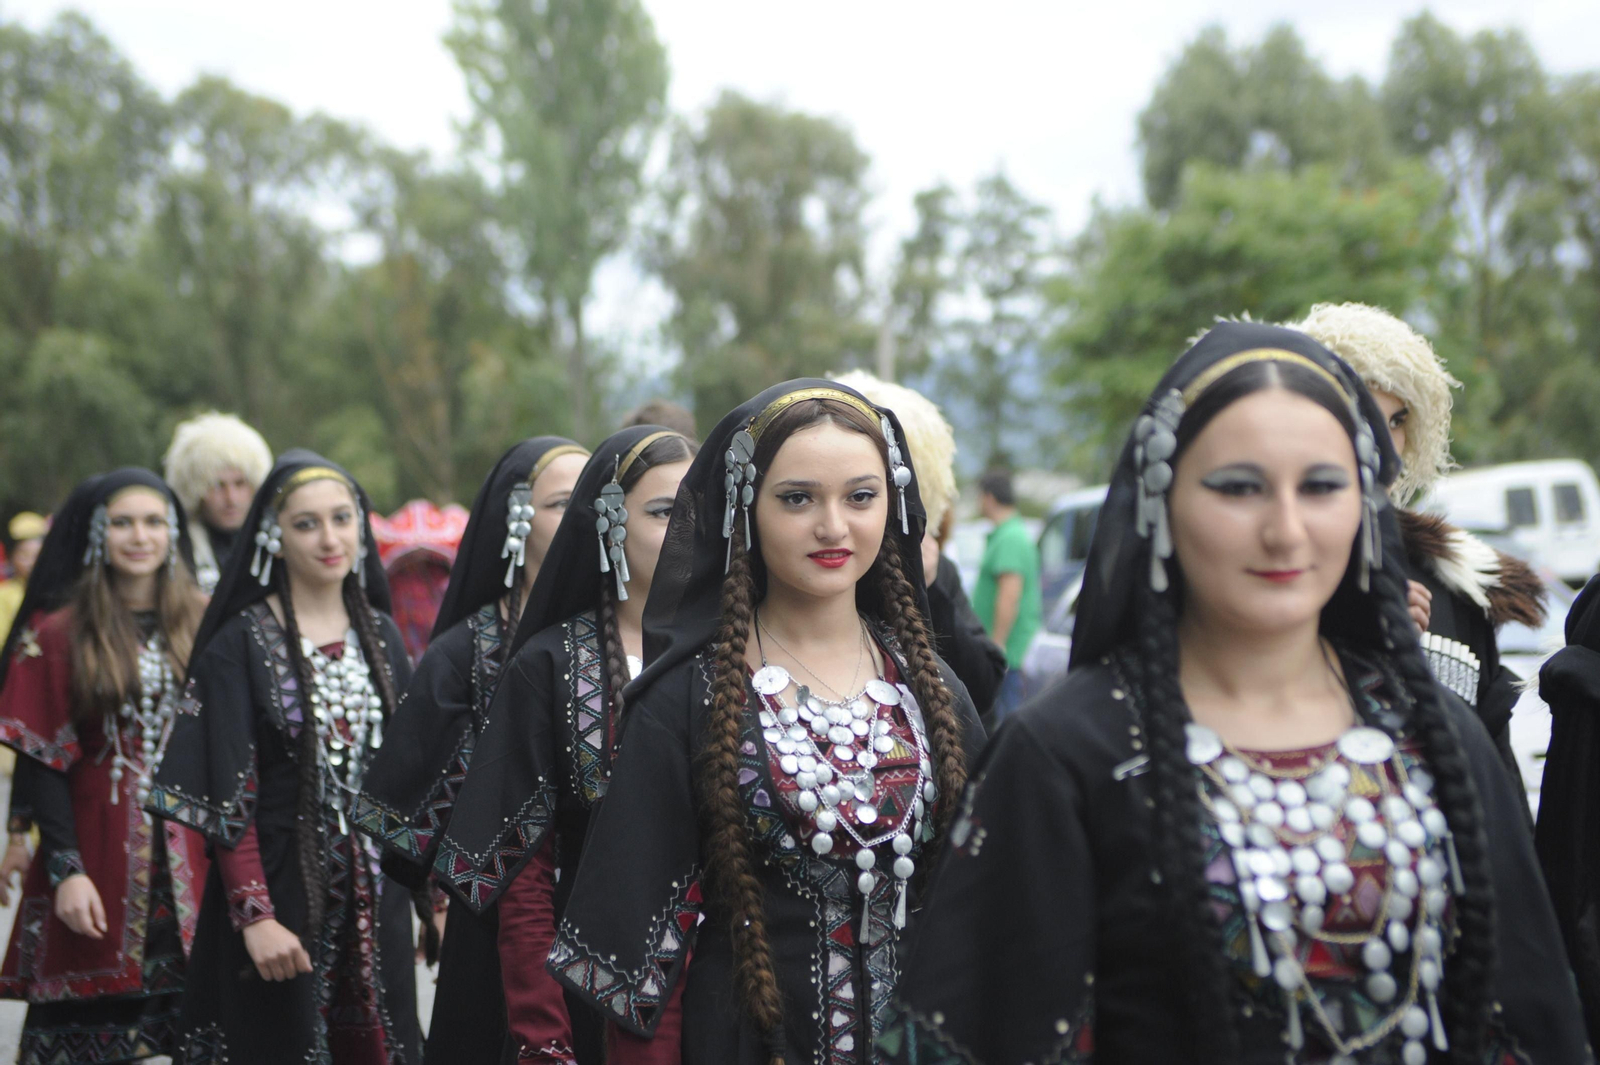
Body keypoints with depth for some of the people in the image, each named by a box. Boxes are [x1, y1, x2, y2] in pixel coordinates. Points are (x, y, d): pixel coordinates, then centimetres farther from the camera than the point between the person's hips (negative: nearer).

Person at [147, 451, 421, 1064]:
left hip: (375, 897, 4)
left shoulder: (381, 638, 8)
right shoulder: (241, 643, -7)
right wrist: (255, 915, -19)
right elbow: (229, 791, -12)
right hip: (279, 889, -4)